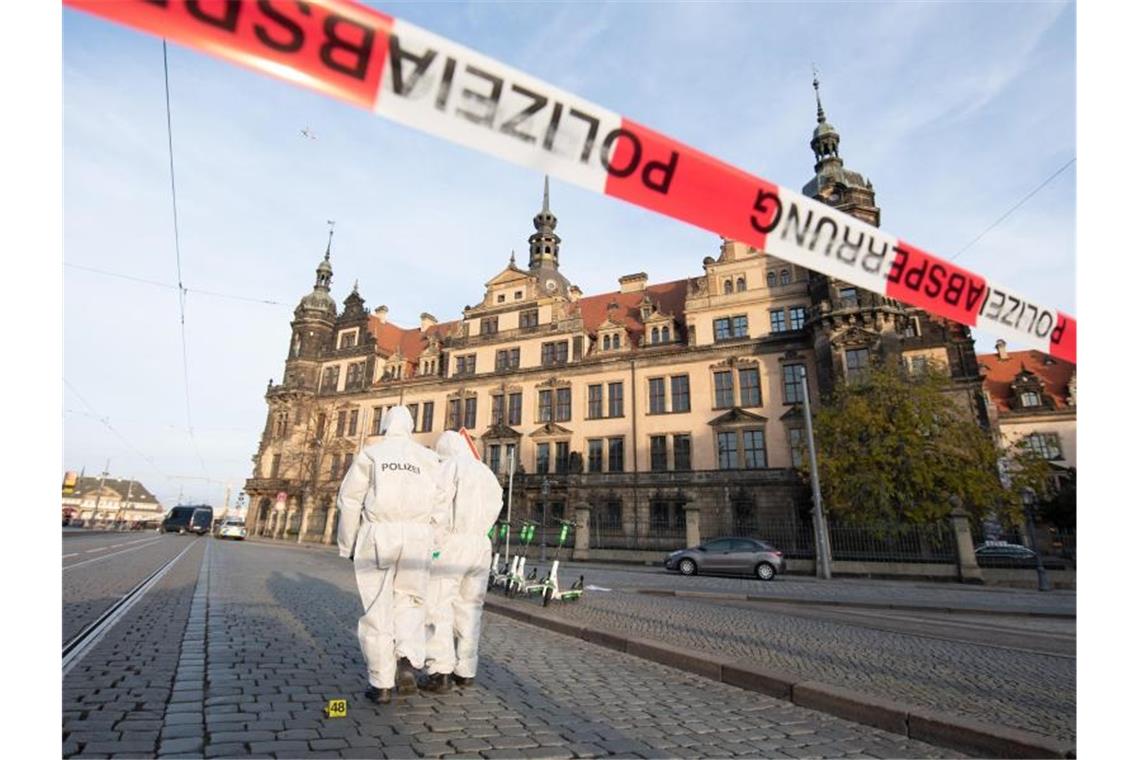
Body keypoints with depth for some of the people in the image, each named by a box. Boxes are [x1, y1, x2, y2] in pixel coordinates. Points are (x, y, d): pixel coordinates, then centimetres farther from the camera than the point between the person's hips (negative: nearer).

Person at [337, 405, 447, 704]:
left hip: (377, 536, -1)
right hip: (416, 538, 2)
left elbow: (349, 500, 1)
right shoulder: (428, 458, 9)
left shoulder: (370, 454, 5)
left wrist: (347, 544, 10)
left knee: (377, 610, 7)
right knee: (409, 603, 17)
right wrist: (431, 545, 14)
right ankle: (408, 660, -3)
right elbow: (439, 508, 4)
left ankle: (381, 685, 11)